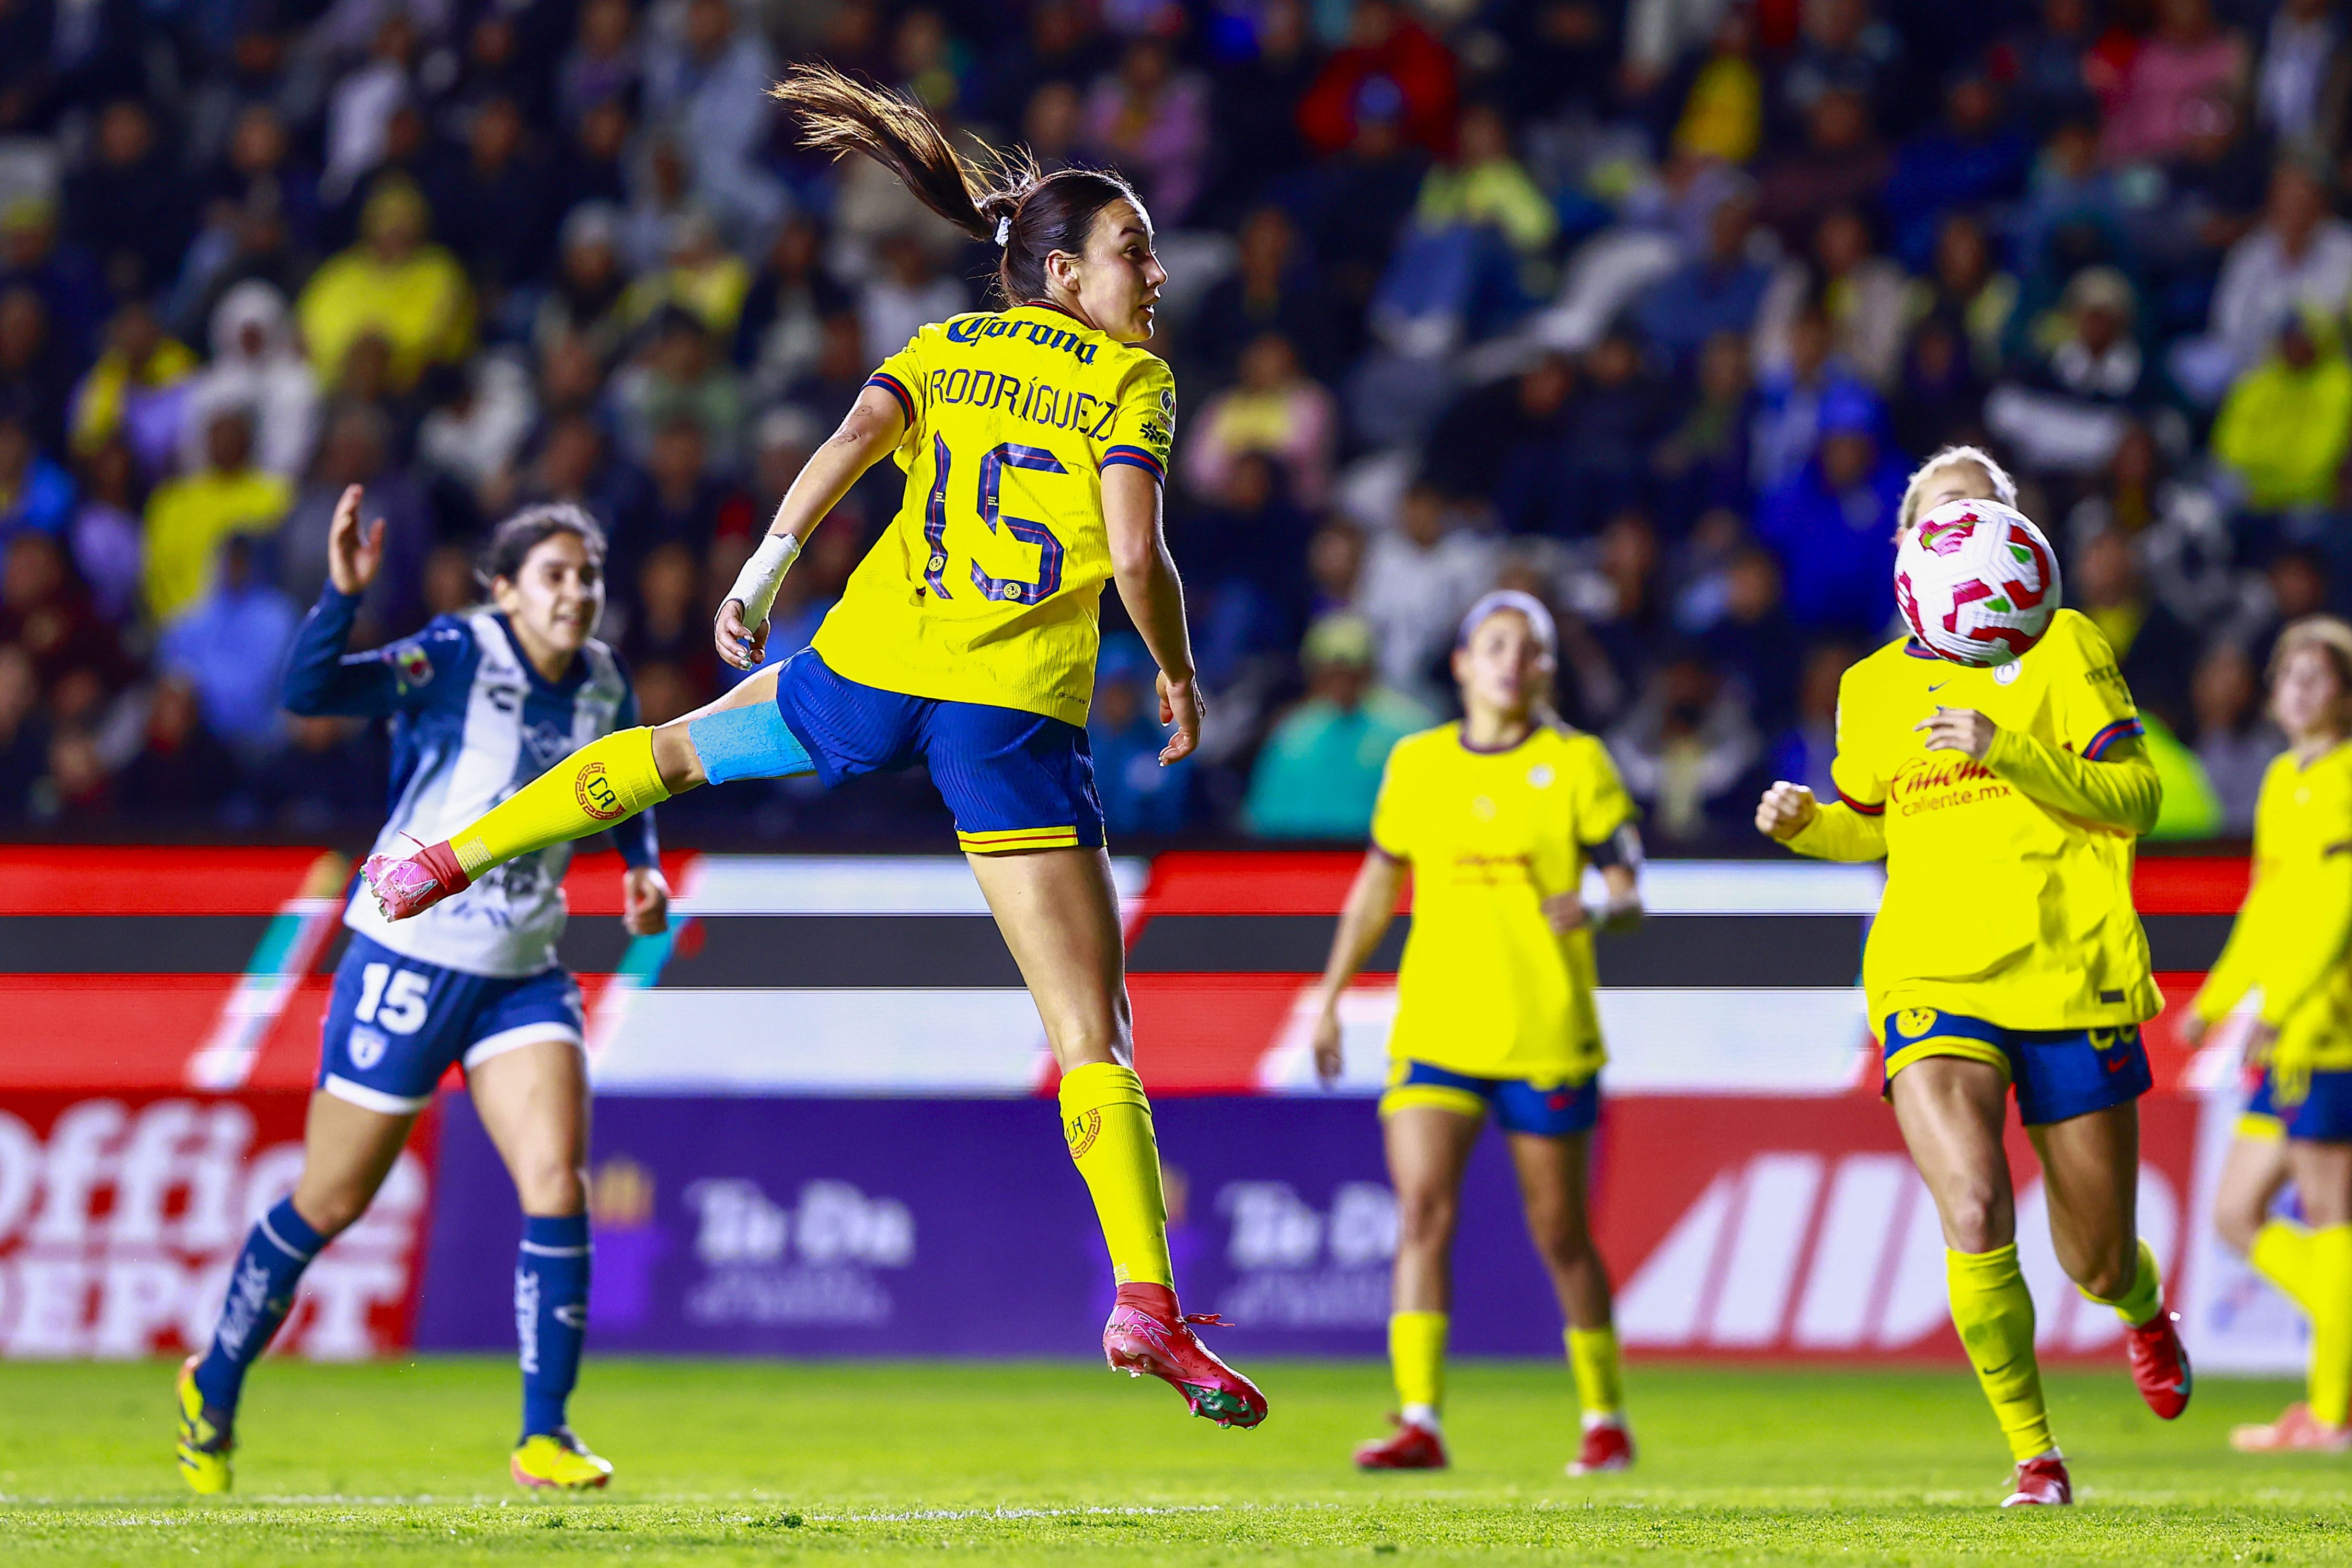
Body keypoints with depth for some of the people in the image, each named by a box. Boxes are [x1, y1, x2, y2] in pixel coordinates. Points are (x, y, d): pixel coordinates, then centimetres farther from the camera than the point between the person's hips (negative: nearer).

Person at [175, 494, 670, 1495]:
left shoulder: (602, 686, 4)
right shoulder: (456, 658, -15)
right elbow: (308, 690, -28)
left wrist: (642, 865, 7)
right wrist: (343, 593, -43)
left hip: (524, 973, 5)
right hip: (409, 956, -5)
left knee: (558, 1179, -15)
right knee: (331, 1203, 5)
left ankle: (544, 1437, -10)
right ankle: (212, 1388, 27)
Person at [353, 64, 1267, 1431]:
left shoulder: (943, 346, 15)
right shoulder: (1133, 380, 2)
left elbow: (859, 435, -4)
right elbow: (1138, 554, -9)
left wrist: (769, 561, -9)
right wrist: (1179, 677, 6)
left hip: (875, 668, 4)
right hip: (1019, 721, -4)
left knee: (680, 746, 36)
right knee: (1095, 1034, -5)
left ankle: (445, 861, 39)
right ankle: (1149, 1306, -16)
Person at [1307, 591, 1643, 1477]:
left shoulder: (1577, 763, 1)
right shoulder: (1416, 764, 9)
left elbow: (1629, 891, -3)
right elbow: (1379, 882, 20)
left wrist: (1595, 911, -25)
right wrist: (1330, 994, 17)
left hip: (1547, 1035, -2)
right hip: (1434, 1030, 2)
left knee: (1560, 1235, 7)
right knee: (1422, 1211, -14)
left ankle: (1606, 1421, 24)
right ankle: (1419, 1422, -19)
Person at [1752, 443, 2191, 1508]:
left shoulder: (2062, 647, 1)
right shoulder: (1873, 686, 12)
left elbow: (2133, 795, -6)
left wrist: (2008, 749, -19)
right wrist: (1805, 823, 4)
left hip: (2072, 976, -1)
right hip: (1931, 980, 1)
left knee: (2097, 1266, 7)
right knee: (1974, 1220, -22)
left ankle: (2146, 1310, 46)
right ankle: (2032, 1453, -5)